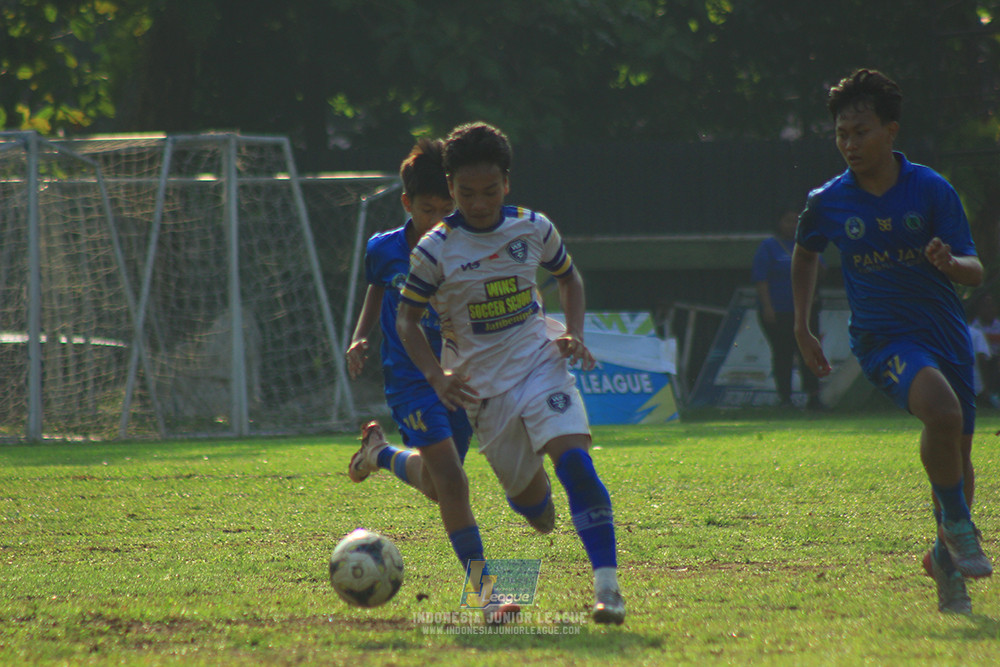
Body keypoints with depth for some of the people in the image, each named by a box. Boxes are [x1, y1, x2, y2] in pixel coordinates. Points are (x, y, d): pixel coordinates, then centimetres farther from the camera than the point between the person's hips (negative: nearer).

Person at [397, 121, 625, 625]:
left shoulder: (533, 229, -2)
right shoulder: (436, 250, -9)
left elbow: (568, 277, 17)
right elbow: (407, 318, 0)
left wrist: (574, 335, 0)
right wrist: (436, 376, -14)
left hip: (540, 364, 0)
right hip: (483, 386, 0)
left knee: (574, 460, -23)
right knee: (528, 498, 6)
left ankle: (606, 584, -26)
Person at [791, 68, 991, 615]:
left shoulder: (931, 190, -7)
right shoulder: (828, 202, -4)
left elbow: (975, 272, -7)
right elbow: (804, 253, 19)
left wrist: (950, 263, -30)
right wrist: (801, 329, 16)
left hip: (945, 332, 2)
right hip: (883, 338, -2)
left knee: (958, 450, 8)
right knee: (942, 409, -31)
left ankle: (946, 557, 33)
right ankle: (959, 526, -12)